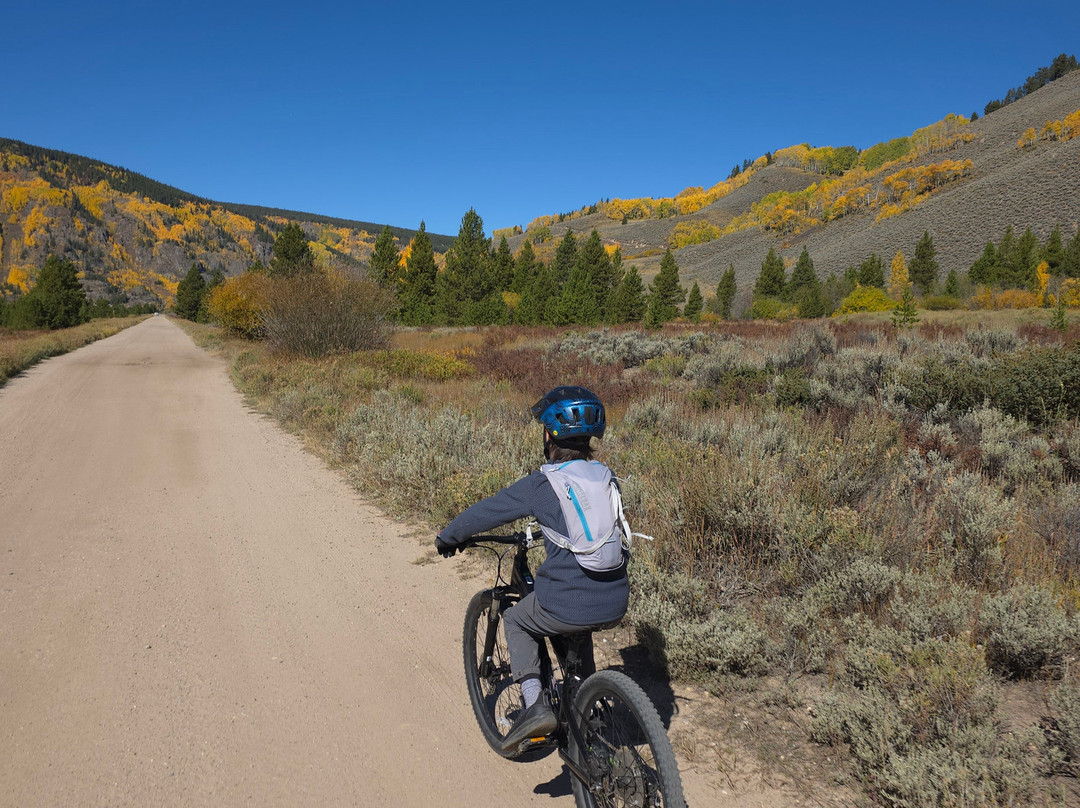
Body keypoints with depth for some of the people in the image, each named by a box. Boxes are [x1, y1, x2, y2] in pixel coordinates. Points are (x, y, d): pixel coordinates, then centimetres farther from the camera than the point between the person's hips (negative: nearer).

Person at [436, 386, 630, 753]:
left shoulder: (542, 484, -8)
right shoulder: (605, 476, 8)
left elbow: (487, 511, 2)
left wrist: (448, 536, 19)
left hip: (568, 604, -5)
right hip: (615, 603, 6)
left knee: (517, 621, 24)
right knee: (576, 630, 37)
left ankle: (534, 704, 9)